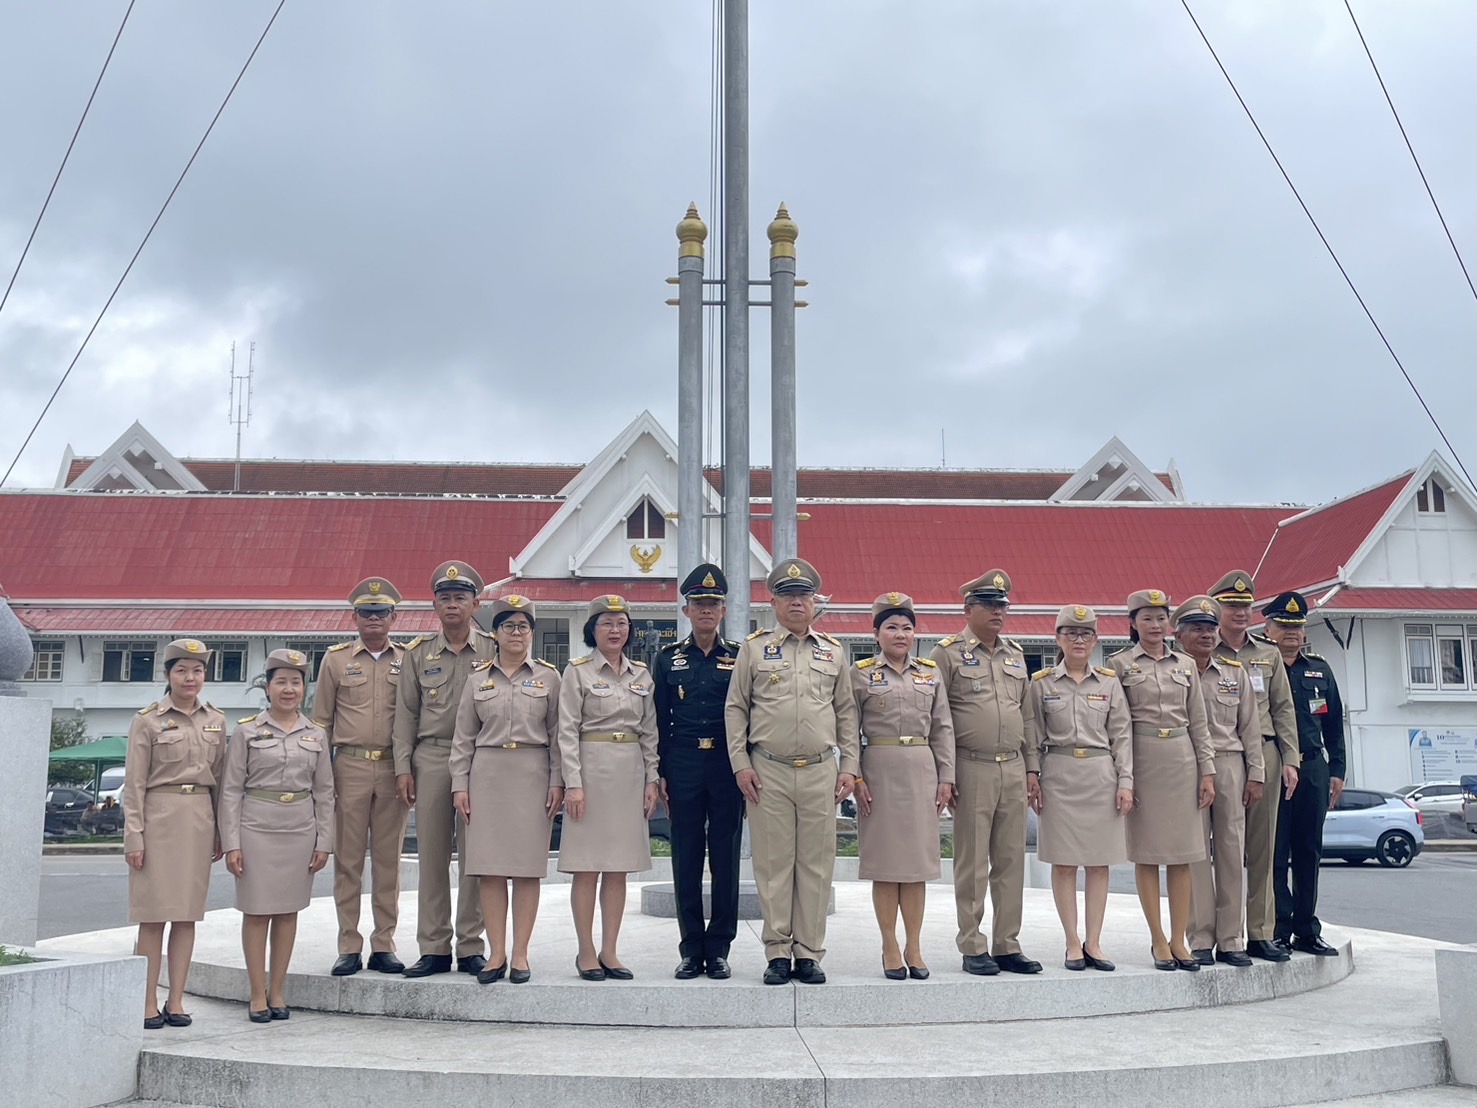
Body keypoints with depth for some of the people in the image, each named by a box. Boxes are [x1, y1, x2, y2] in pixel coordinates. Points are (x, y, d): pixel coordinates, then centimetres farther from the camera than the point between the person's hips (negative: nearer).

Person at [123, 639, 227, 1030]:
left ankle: (176, 1001, 12)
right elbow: (134, 783, -3)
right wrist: (134, 836, -9)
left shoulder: (216, 721, 10)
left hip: (199, 820, 4)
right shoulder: (148, 720, -2)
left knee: (188, 913, 6)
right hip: (159, 818, -4)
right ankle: (149, 1004, 5)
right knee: (153, 915, -2)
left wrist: (220, 833, 10)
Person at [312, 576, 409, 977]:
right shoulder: (336, 659, 7)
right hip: (350, 767, 0)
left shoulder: (408, 660, 7)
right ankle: (349, 948, 9)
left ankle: (383, 946, 12)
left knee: (388, 859, 5)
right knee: (347, 859, 2)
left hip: (394, 769, 0)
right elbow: (321, 721, 8)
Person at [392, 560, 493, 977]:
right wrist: (403, 767, 2)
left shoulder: (493, 650, 4)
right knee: (431, 855, 4)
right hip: (430, 759, 2)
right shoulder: (418, 653, 9)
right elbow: (406, 713, 9)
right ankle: (434, 949, 12)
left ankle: (471, 947, 10)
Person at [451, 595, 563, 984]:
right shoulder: (478, 678, 8)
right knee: (489, 866, 0)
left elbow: (557, 734, 4)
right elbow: (464, 737, 8)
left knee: (528, 866, 1)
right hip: (487, 775, 1)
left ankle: (520, 954, 8)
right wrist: (459, 784, 1)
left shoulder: (549, 677, 6)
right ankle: (496, 953, 9)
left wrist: (557, 781, -3)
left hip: (533, 776, -1)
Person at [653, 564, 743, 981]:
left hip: (728, 765, -1)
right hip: (683, 767, 1)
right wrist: (659, 773, 2)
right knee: (686, 858, 4)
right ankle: (691, 949, 13)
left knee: (726, 857, 3)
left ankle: (719, 949, 12)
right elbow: (659, 720, 8)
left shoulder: (739, 657, 6)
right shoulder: (668, 659, 8)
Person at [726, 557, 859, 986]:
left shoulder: (833, 651, 12)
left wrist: (849, 767, 6)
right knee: (773, 863, 1)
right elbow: (735, 709, 5)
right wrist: (741, 764, -3)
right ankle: (778, 954, 10)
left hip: (821, 771, 2)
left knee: (816, 863, 3)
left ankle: (809, 954, 11)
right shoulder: (754, 648, 6)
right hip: (768, 772, -2)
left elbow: (846, 712, 13)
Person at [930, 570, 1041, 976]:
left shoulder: (1015, 653, 15)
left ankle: (1007, 945, 17)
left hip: (1013, 769, 5)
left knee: (1011, 861, 8)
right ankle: (973, 948, 9)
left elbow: (1027, 715, 19)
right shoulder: (948, 653, -3)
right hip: (972, 770, -5)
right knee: (972, 863, 0)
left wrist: (1031, 768, 13)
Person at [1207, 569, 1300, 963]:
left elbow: (1283, 709, 13)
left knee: (1262, 846, 6)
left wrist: (1290, 760, 5)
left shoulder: (1269, 654, 15)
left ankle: (1260, 934, 12)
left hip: (1264, 755, 4)